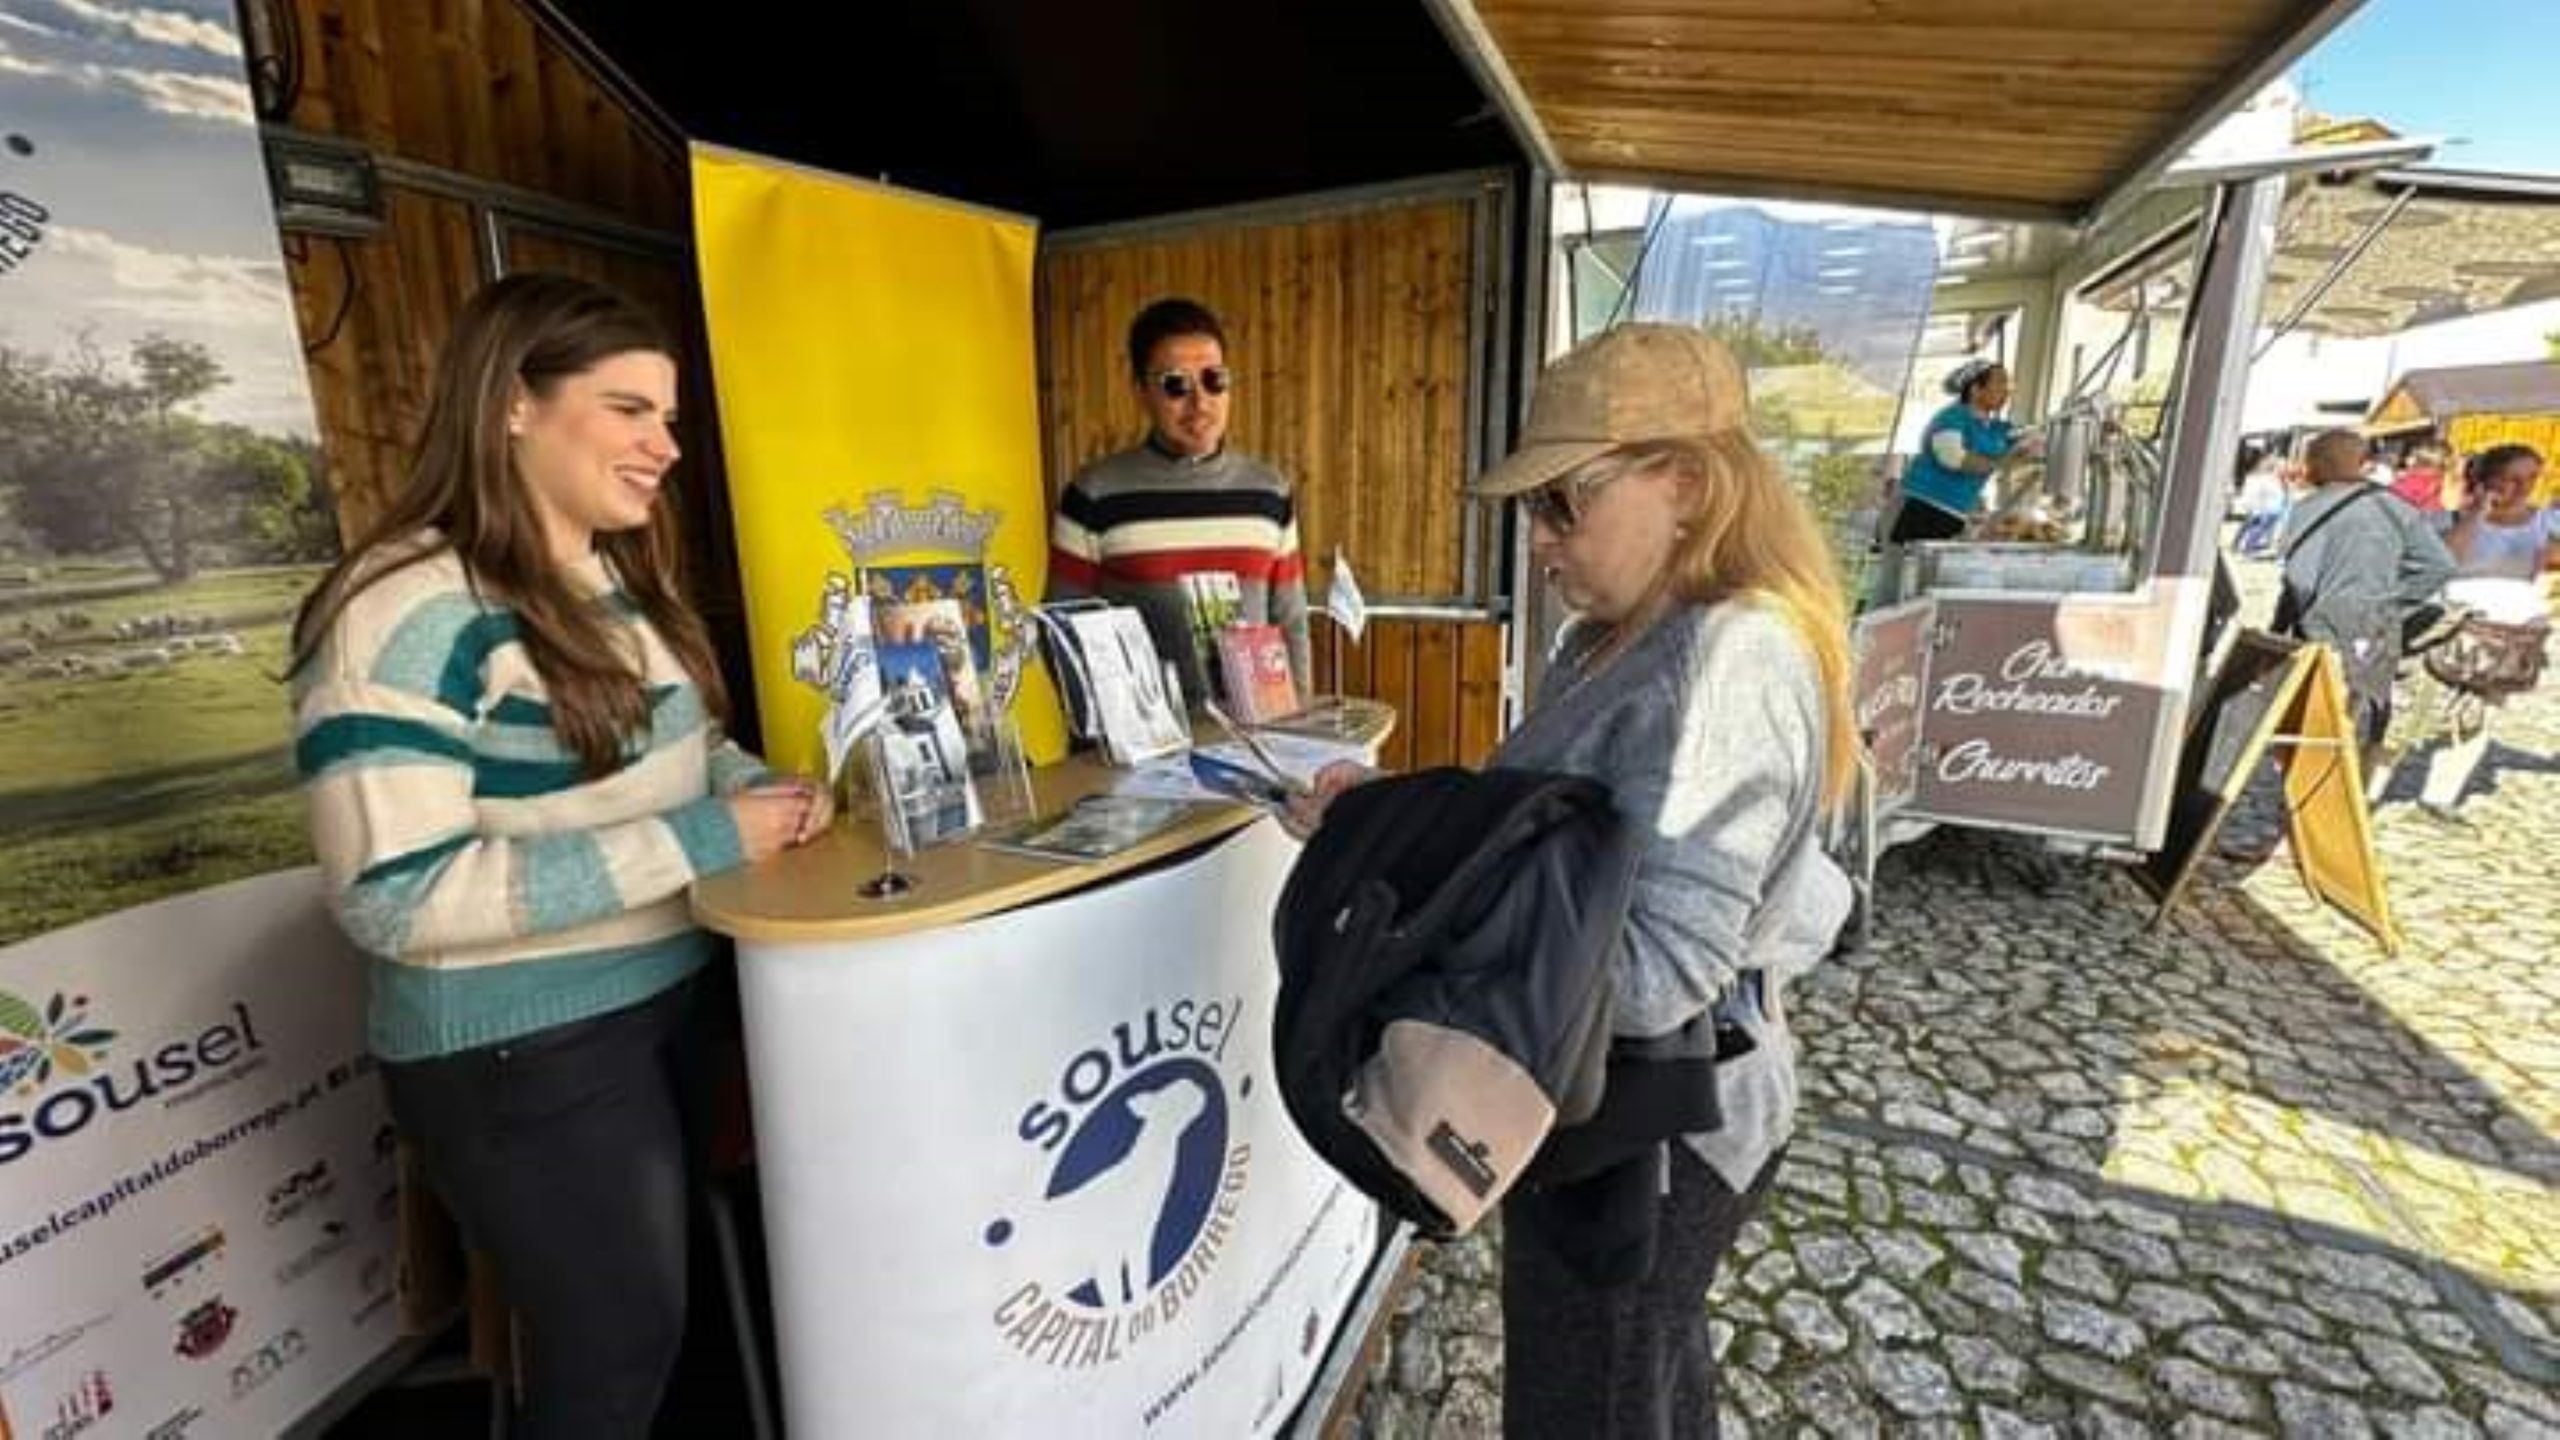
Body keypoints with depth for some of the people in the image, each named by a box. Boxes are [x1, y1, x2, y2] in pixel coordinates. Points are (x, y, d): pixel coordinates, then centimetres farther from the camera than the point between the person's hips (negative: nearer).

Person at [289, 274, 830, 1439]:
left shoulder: (624, 582, 5)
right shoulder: (406, 612, -20)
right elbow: (396, 897, -26)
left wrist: (757, 785, -5)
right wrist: (698, 842, -28)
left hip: (682, 997, 8)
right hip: (524, 1056, -8)